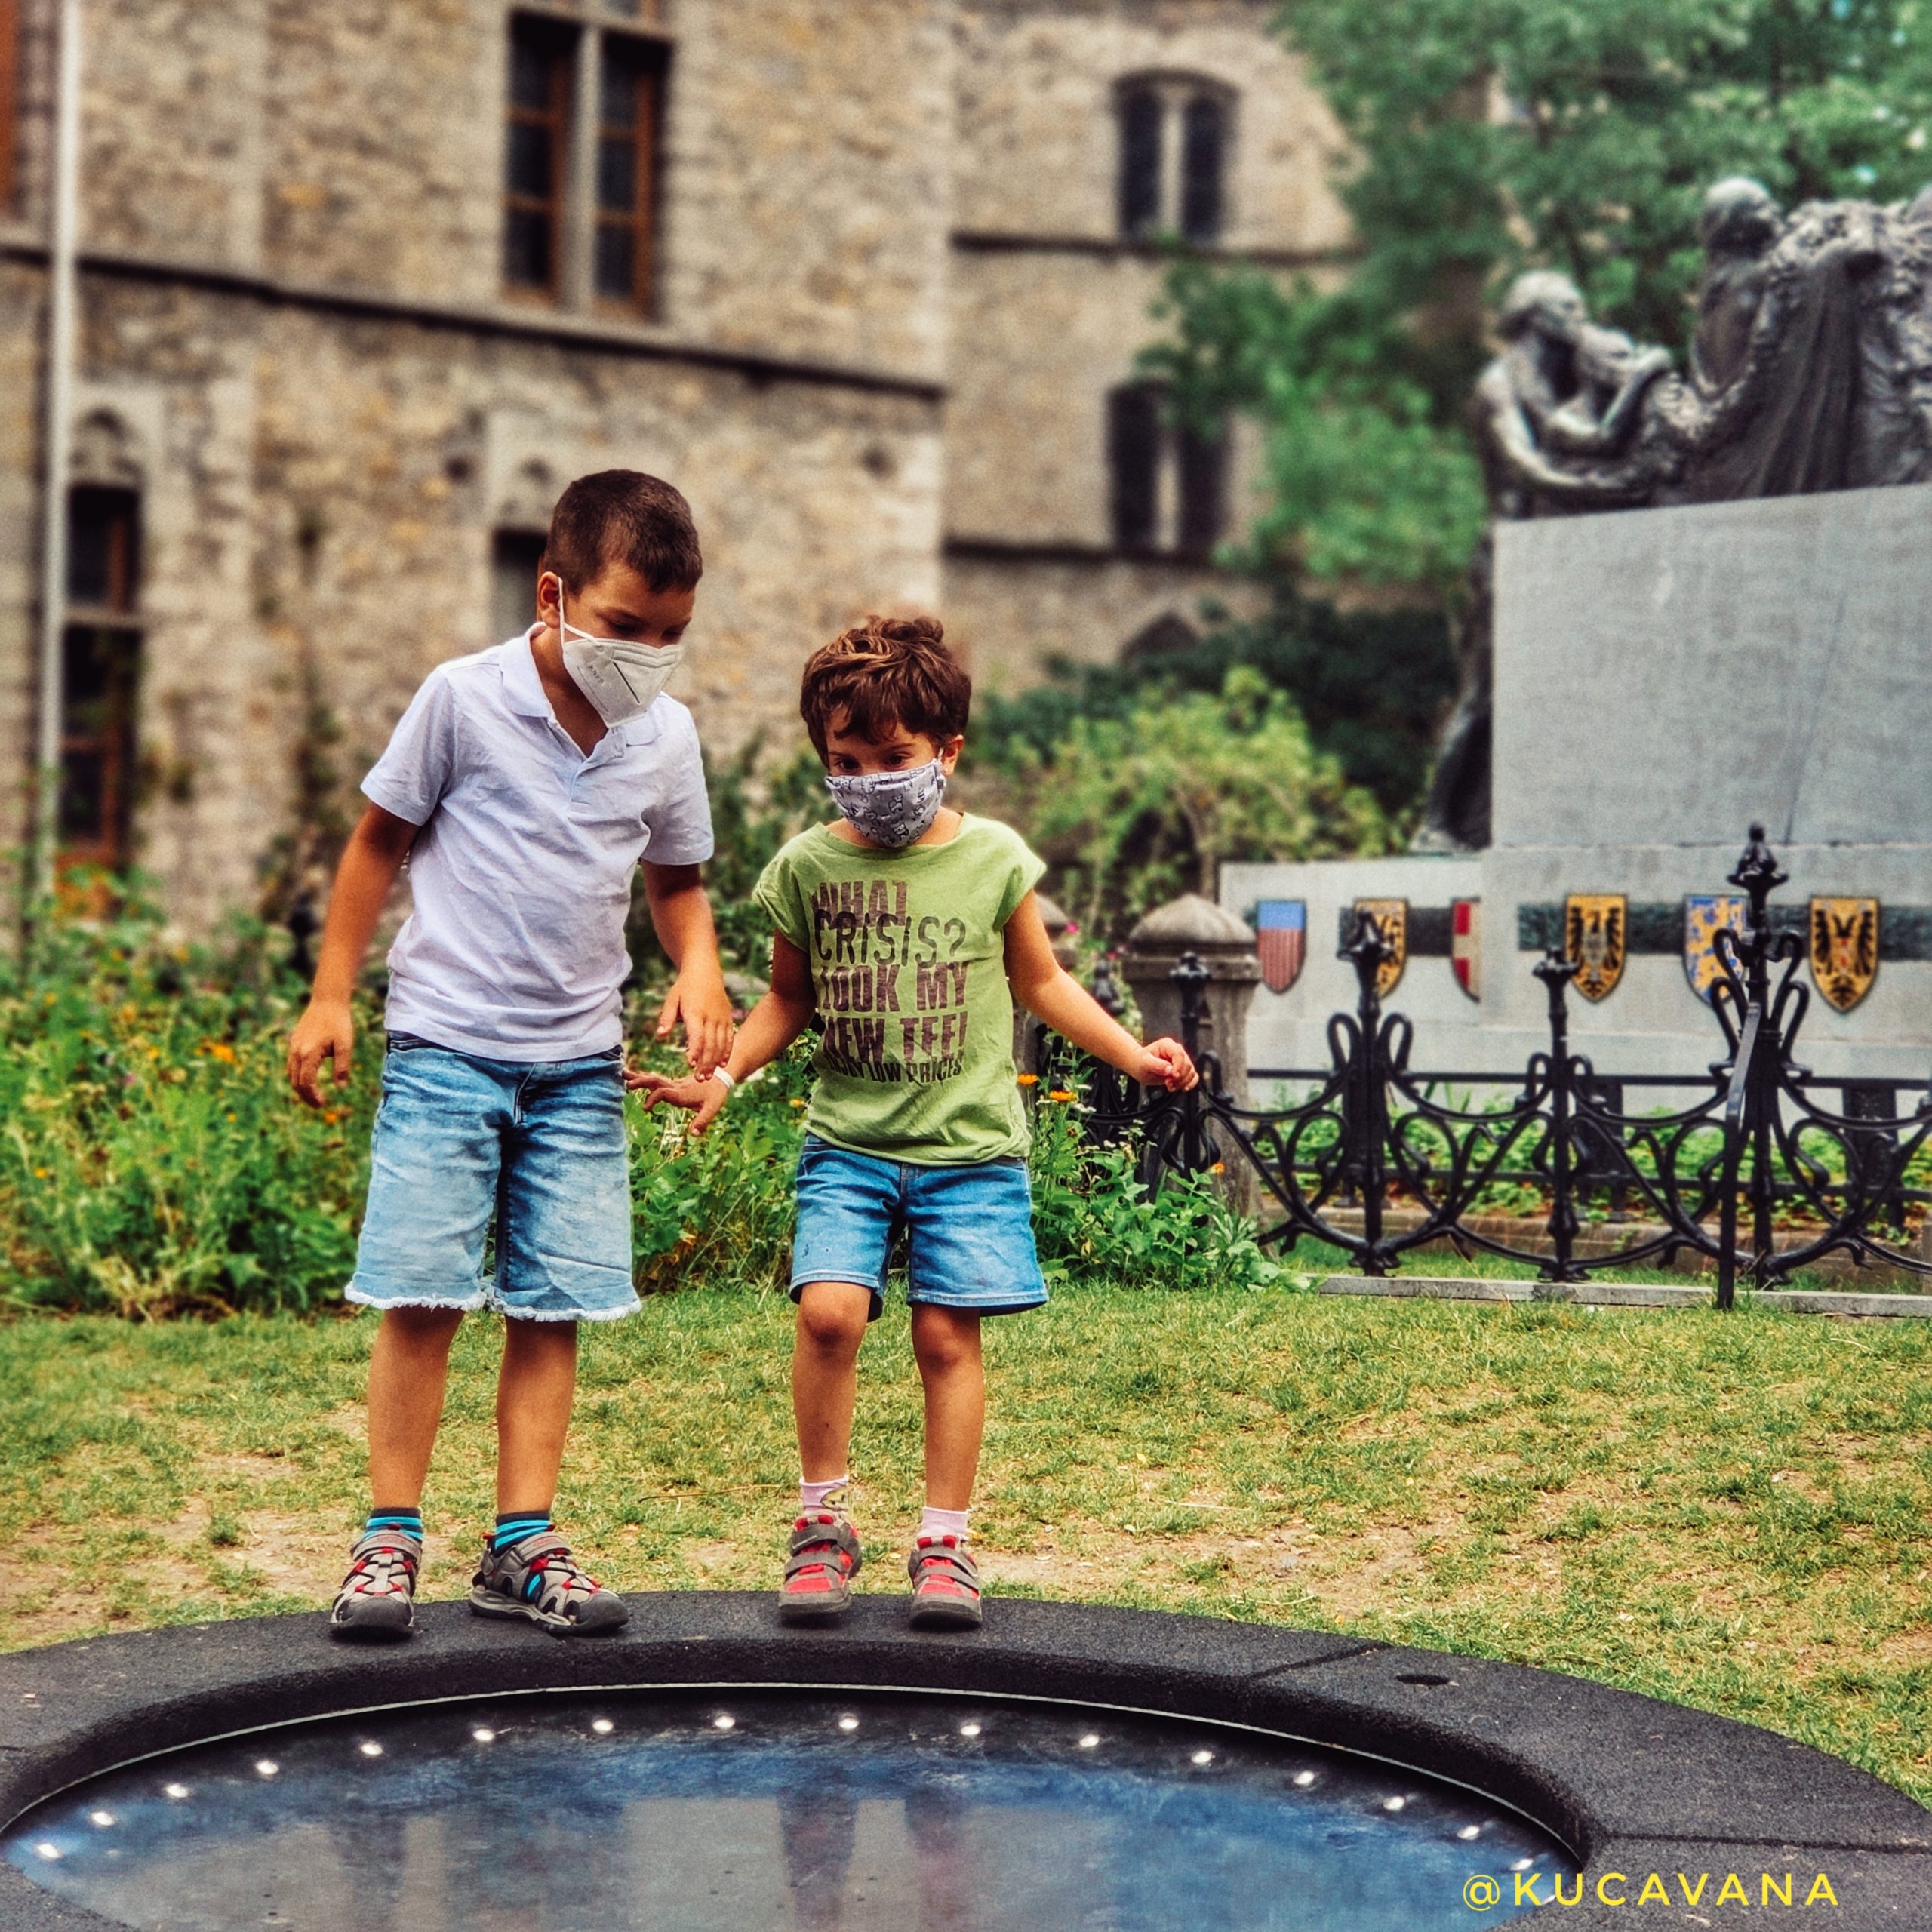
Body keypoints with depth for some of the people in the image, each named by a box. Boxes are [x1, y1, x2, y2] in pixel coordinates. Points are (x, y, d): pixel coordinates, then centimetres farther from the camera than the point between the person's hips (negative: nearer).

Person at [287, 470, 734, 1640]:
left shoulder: (666, 735, 3)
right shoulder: (464, 698, -8)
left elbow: (677, 881, 16)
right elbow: (381, 842, 1)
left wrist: (700, 970, -5)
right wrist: (331, 999, 1)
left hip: (581, 1062, 4)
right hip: (447, 1047, -3)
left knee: (554, 1308, 3)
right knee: (423, 1295, -7)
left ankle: (523, 1547, 11)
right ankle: (389, 1541, 4)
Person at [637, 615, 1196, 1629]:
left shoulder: (993, 859, 0)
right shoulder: (806, 867, 1)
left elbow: (1042, 982, 14)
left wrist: (1134, 1054, 6)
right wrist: (722, 1075, 1)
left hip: (968, 1146, 0)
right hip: (847, 1141, 0)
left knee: (946, 1332, -2)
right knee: (828, 1310, -16)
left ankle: (944, 1542, 13)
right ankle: (822, 1523, 2)